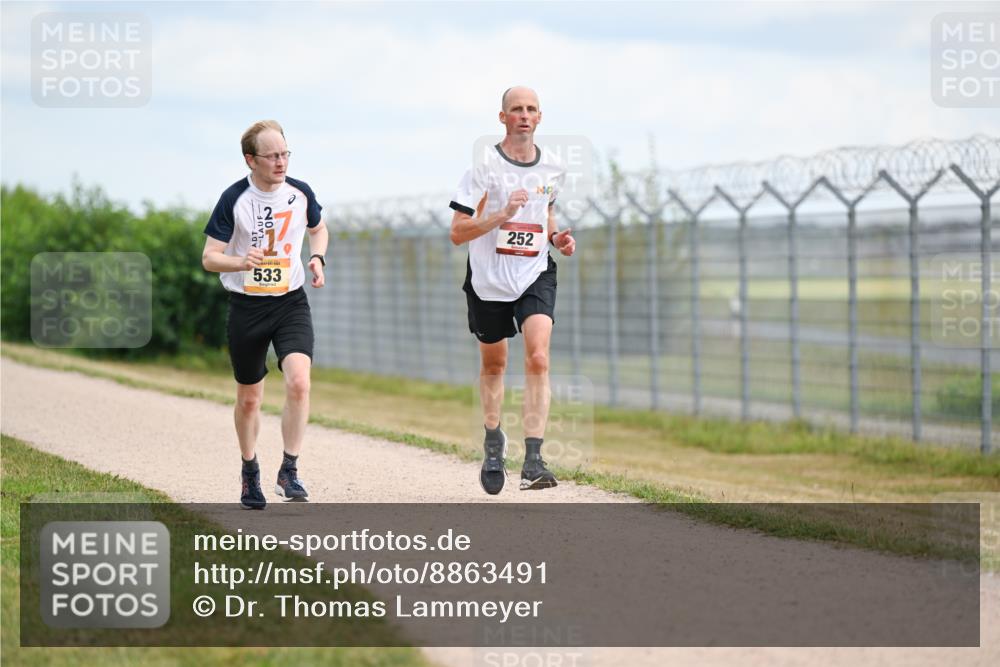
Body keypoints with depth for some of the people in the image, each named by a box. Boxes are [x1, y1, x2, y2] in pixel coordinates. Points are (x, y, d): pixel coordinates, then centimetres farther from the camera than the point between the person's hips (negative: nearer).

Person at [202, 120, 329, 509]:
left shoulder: (300, 193, -1)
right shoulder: (234, 199, -10)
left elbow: (318, 229, 20)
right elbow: (209, 257, -8)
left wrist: (318, 258, 0)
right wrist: (243, 262, -28)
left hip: (292, 302, 1)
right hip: (247, 306, -1)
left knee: (299, 382, -22)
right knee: (249, 399, 10)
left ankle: (289, 470, -11)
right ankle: (250, 474, 31)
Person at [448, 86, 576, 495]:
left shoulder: (552, 170, 4)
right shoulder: (484, 168, -9)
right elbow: (457, 233, -12)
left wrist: (556, 237, 5)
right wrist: (502, 215, -25)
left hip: (535, 277, 1)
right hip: (489, 280, -1)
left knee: (538, 358, -19)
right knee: (493, 364, 15)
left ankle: (533, 460, -23)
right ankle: (493, 440, 42)